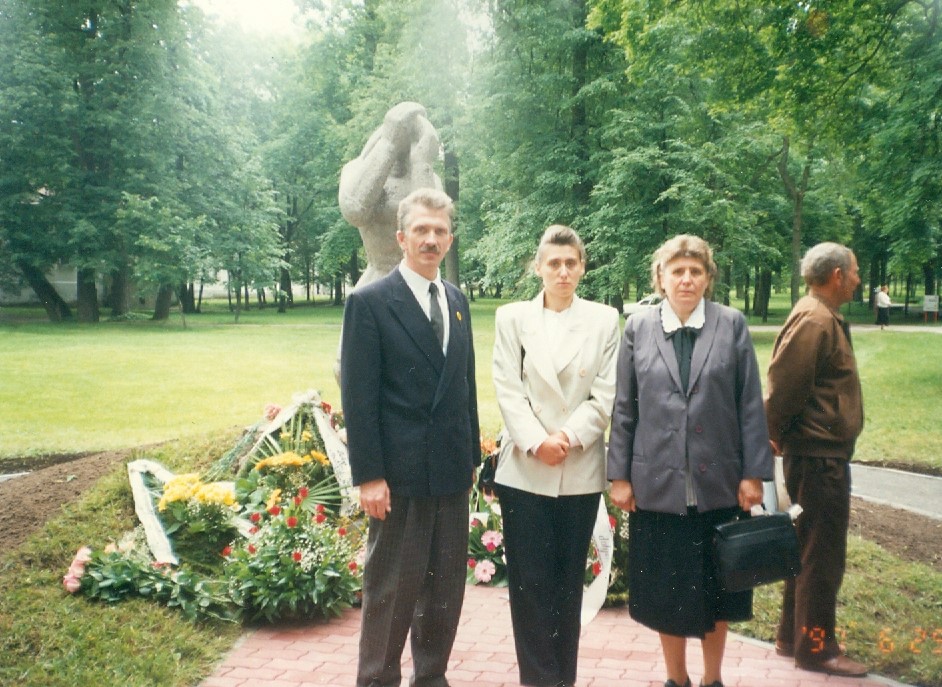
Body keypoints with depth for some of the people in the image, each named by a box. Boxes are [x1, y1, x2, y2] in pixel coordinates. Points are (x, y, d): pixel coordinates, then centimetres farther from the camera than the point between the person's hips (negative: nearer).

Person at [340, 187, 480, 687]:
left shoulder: (457, 301, 11)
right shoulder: (370, 302, -8)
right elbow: (358, 397, -11)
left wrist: (472, 454, 13)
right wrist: (368, 476, -15)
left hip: (452, 472, 6)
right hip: (400, 473, -6)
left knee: (446, 585, 15)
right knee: (392, 589, 4)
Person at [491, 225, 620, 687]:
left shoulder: (604, 319, 5)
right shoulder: (512, 317, 4)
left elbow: (606, 394, -1)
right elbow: (508, 390, -2)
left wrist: (569, 437, -13)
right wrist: (536, 441, -14)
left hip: (581, 469, 1)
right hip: (525, 468, 0)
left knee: (569, 579, 9)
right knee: (530, 580, 1)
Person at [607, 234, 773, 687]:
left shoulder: (732, 325, 1)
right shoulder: (638, 328, 3)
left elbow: (751, 405, -1)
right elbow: (624, 408, 3)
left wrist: (754, 473, -5)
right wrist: (619, 475, 0)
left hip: (718, 483, 0)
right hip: (658, 483, 1)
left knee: (716, 588, 12)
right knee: (665, 590, 10)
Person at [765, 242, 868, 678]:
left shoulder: (823, 318, 14)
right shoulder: (815, 321, -19)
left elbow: (787, 381, 16)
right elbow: (783, 381, -25)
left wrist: (778, 434, 13)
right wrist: (776, 433, -13)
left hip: (823, 455, 10)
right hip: (818, 457, -10)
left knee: (810, 551, 18)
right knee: (822, 557, 1)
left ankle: (792, 638, 30)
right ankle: (815, 648, 14)